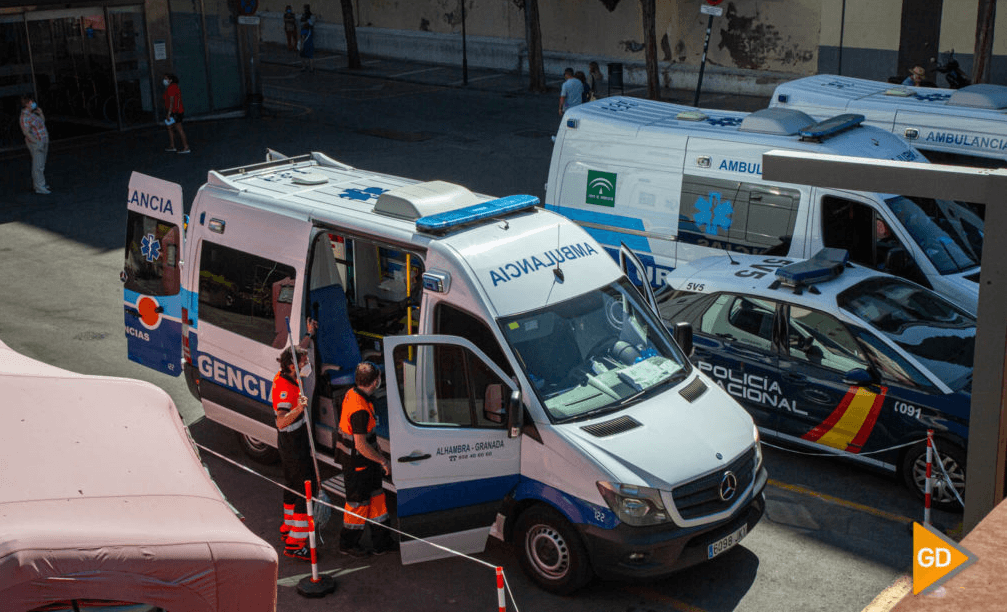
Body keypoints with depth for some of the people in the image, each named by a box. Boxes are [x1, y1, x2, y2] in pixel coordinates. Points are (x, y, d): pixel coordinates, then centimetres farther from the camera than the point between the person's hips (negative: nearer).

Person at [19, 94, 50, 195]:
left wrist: (40, 113, 3)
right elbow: (26, 132, -23)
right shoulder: (25, 116, -18)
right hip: (36, 142, -10)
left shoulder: (32, 113, 9)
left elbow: (43, 121, 22)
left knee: (41, 164, 17)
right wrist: (37, 142, -25)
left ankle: (37, 183, 29)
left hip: (43, 141, 10)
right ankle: (39, 187, -4)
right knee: (38, 165, -7)